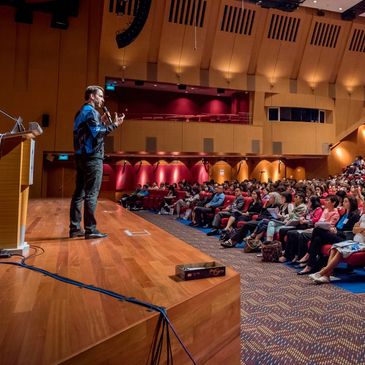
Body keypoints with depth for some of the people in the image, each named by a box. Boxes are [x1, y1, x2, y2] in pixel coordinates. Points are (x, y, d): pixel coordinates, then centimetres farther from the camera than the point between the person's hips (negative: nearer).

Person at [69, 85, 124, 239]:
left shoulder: (81, 112, 22)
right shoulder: (91, 111, -8)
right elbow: (97, 133, -19)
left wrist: (101, 122, 19)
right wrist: (114, 124, -13)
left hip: (81, 156, 10)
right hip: (92, 157, -10)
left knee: (79, 193, 8)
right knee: (91, 194, -8)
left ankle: (75, 228, 12)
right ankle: (90, 229, -6)